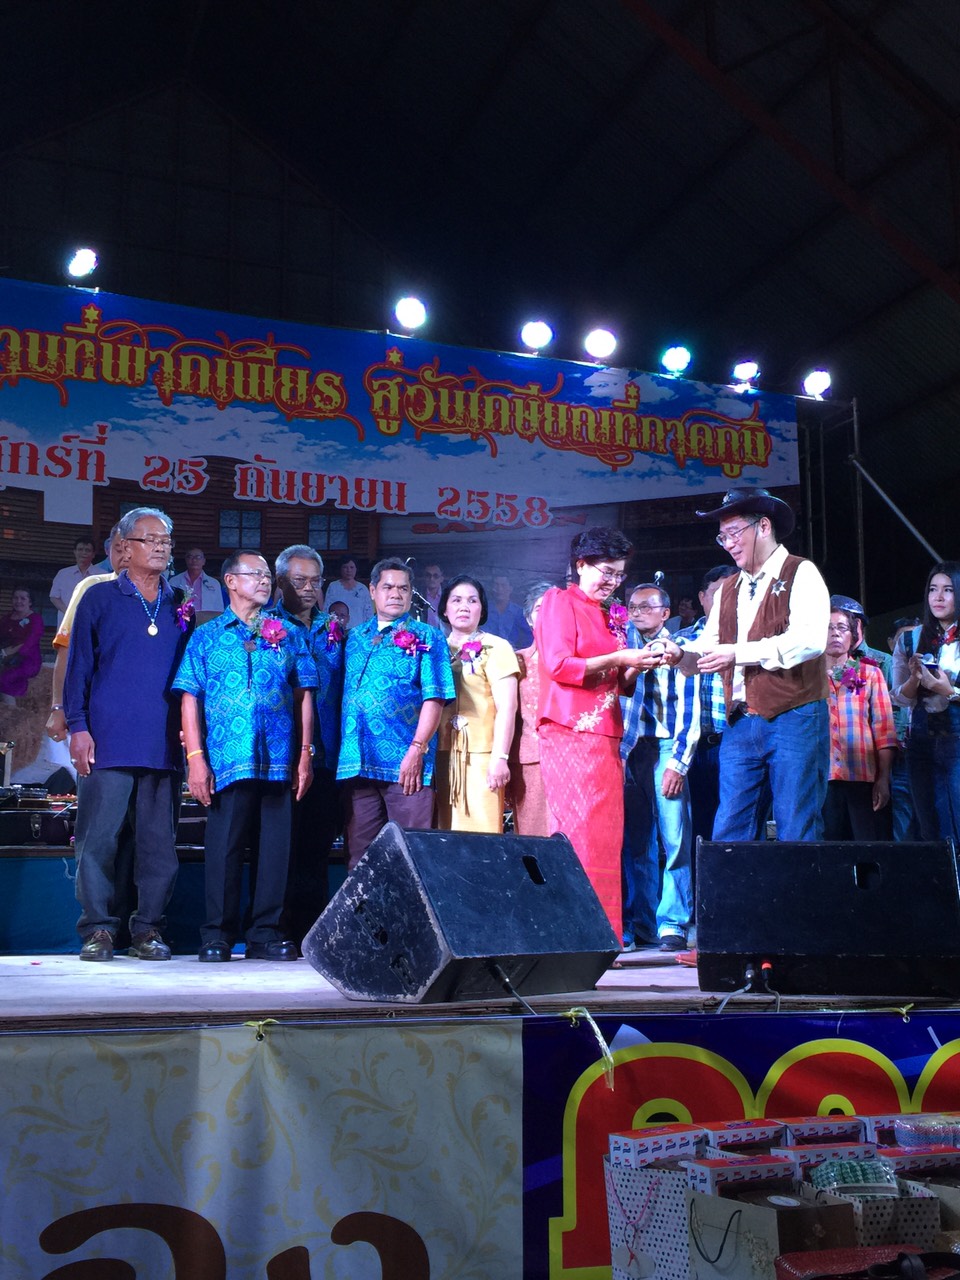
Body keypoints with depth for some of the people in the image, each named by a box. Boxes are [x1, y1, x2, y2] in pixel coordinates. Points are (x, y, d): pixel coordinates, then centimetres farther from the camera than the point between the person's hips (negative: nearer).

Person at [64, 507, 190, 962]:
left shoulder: (179, 607, 16)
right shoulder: (100, 598, 7)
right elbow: (78, 665, 4)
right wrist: (78, 727, -5)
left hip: (164, 747, 3)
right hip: (108, 743, -3)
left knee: (159, 844, 3)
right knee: (99, 839, -4)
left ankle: (147, 930, 10)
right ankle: (97, 931, 4)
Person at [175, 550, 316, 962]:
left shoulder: (288, 636, 14)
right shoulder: (206, 637, 9)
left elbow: (303, 697, 12)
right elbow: (190, 699, 3)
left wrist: (305, 754, 4)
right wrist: (195, 757, -7)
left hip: (279, 760, 2)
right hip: (226, 760, -2)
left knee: (274, 846, 3)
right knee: (223, 846, -1)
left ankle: (264, 933, 12)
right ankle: (217, 935, 9)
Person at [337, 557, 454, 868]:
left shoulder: (425, 637, 6)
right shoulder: (355, 637, 19)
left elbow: (434, 698, -4)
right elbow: (345, 695, 19)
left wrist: (418, 749, -14)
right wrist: (343, 750, 8)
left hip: (406, 763, -4)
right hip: (356, 762, 4)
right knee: (359, 851, 6)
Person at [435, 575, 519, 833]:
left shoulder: (495, 648, 0)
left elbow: (507, 708, -7)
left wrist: (500, 758, -15)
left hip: (480, 756, -5)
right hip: (441, 755, 5)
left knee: (480, 833, -8)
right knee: (444, 837, 4)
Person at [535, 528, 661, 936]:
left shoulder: (611, 615, 22)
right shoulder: (559, 601, 1)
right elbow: (558, 665, -11)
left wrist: (638, 665, 3)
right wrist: (618, 658, -12)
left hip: (605, 737, 7)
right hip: (569, 733, -7)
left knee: (606, 836, 3)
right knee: (578, 831, -12)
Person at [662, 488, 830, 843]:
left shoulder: (801, 574, 0)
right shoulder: (728, 590, 19)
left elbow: (810, 639, -16)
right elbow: (706, 653, 15)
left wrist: (739, 652, -18)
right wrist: (679, 655, -7)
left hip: (794, 719, -6)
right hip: (740, 726, 6)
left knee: (796, 835, -2)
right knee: (728, 834, 3)